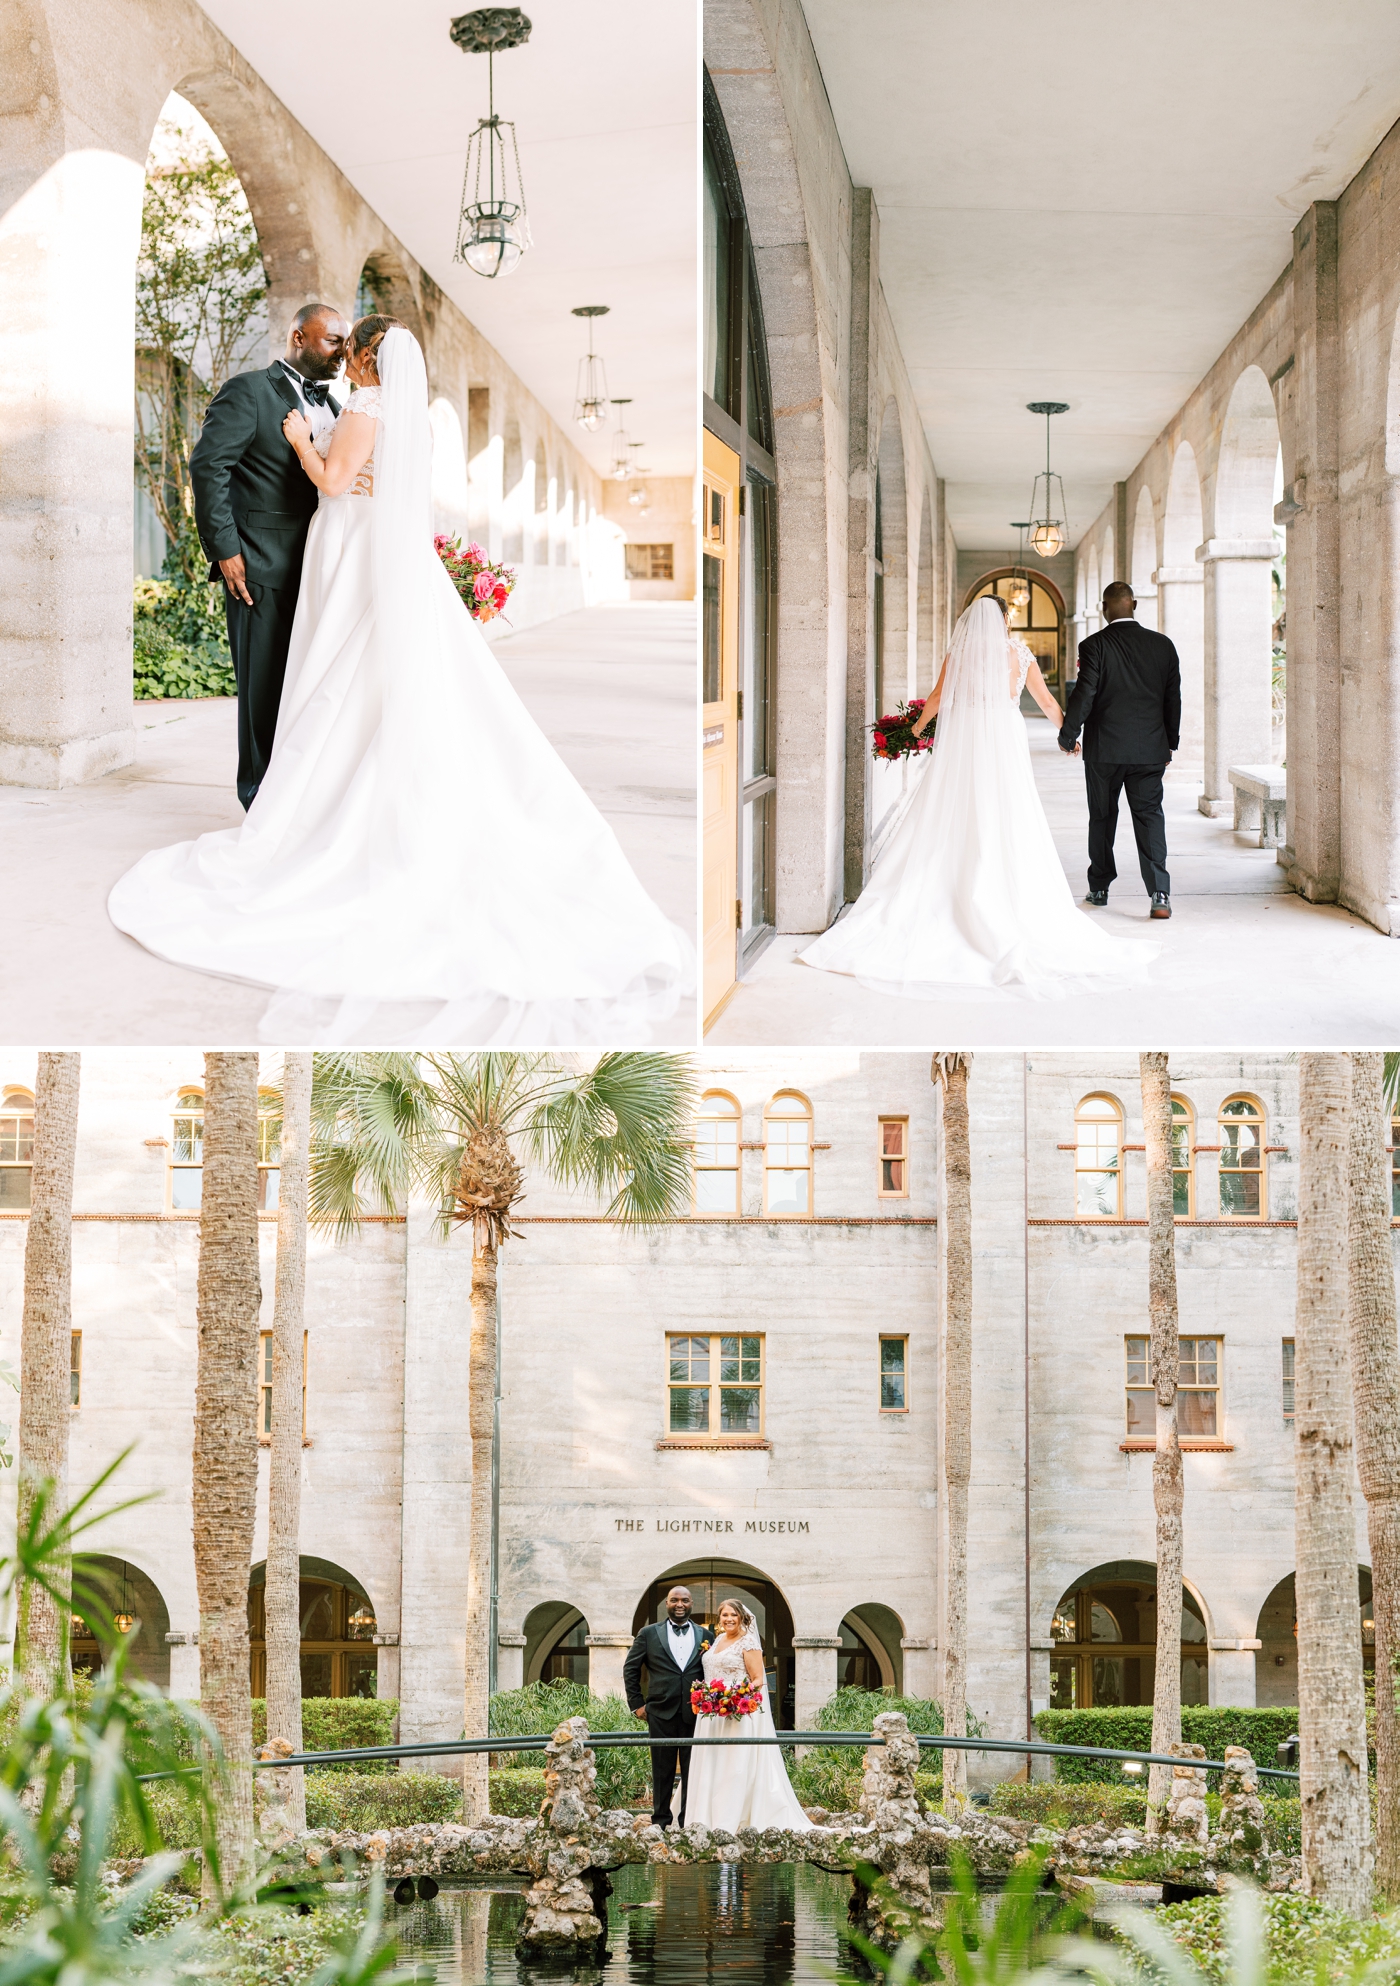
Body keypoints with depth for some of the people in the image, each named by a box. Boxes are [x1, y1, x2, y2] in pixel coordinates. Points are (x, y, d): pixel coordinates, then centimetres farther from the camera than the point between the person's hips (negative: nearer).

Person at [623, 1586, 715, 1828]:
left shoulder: (706, 1635, 9)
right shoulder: (649, 1634, 6)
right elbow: (630, 1669, 9)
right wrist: (636, 1703, 4)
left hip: (695, 1715, 1)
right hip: (661, 1715, -1)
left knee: (693, 1772, 3)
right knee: (662, 1771, 4)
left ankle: (689, 1822, 9)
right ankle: (660, 1821, 10)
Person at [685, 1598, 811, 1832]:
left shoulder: (748, 1642, -6)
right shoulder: (718, 1639, 16)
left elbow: (758, 1680, -9)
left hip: (740, 1713, -8)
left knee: (736, 1766, -9)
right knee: (711, 1767, 6)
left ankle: (730, 1823, -10)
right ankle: (708, 1820, 9)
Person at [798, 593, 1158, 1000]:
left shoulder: (958, 654, 3)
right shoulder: (1018, 653, 4)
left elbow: (936, 698, 6)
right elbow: (1047, 701, 11)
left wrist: (915, 730, 24)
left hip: (961, 740, 1)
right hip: (1004, 741, -1)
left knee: (950, 828, 4)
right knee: (1009, 831, -1)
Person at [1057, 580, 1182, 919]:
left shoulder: (1094, 645, -8)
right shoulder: (1162, 644, 3)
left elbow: (1084, 695, -11)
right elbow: (1173, 697, 7)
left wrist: (1067, 736, 2)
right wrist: (1170, 743, 17)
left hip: (1103, 750, -2)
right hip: (1150, 748, 2)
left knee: (1102, 817, 12)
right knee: (1149, 816, 0)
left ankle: (1099, 888, 22)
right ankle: (1159, 893, -14)